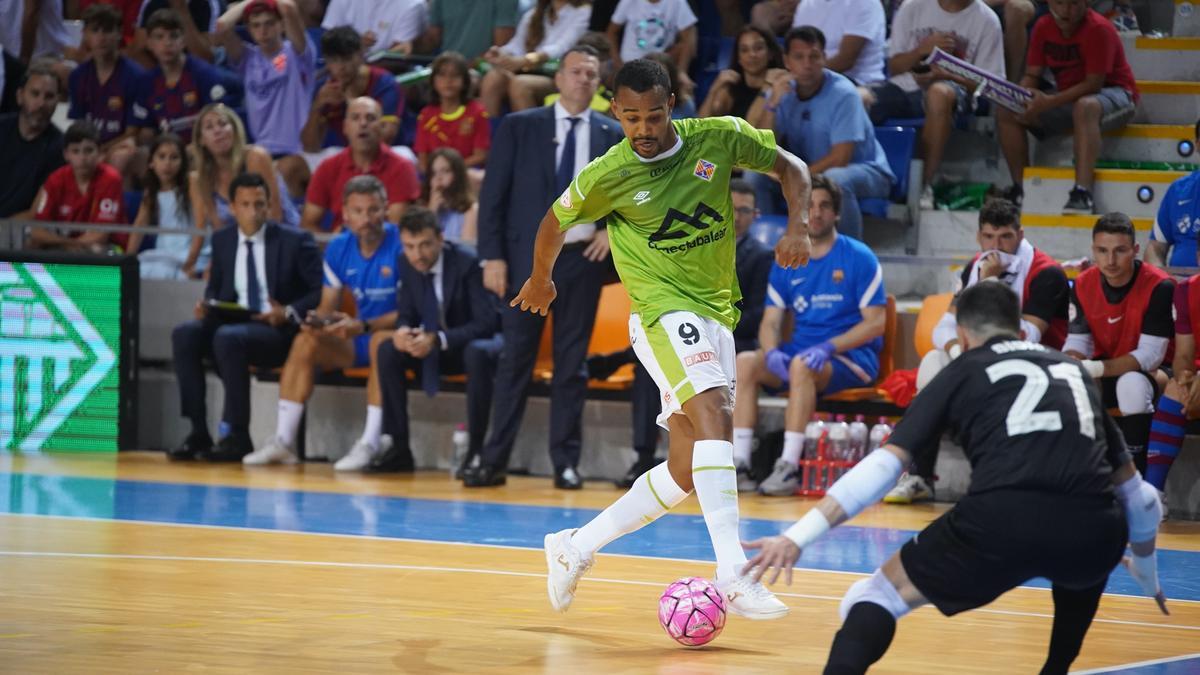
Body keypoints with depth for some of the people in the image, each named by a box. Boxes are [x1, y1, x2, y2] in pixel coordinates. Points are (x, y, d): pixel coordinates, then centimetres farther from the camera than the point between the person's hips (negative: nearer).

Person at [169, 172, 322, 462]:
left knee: (227, 337, -36)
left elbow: (321, 292, -4)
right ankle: (198, 433, -23)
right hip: (231, 323, 5)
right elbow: (215, 287, 24)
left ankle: (236, 436, -30)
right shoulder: (222, 240, 14)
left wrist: (290, 313, -21)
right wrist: (207, 305, 0)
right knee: (184, 334, -24)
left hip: (278, 330, -5)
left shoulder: (296, 242, -1)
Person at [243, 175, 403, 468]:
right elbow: (328, 306, 9)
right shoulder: (338, 248, 3)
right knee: (305, 341, -13)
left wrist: (363, 326, -30)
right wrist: (318, 320, -16)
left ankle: (370, 443, -36)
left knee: (381, 341, -37)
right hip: (358, 338, 6)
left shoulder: (401, 244, -15)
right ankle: (284, 441, -16)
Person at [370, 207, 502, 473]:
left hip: (473, 344, -5)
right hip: (432, 349, 5)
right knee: (387, 350, -20)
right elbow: (406, 316, 2)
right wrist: (402, 332, -25)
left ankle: (475, 450, -31)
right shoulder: (407, 264, -6)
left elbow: (487, 322, -24)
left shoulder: (467, 264, -22)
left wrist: (438, 339, -37)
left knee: (476, 354, -40)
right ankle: (398, 449, -16)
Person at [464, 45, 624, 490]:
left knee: (572, 363, 3)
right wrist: (492, 256, -7)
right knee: (516, 360, 0)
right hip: (527, 257, -1)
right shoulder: (520, 128, 3)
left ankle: (566, 461, 7)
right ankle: (494, 460, 2)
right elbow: (493, 195, 1)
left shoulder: (613, 136, 8)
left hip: (583, 257, 1)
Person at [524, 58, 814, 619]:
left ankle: (576, 547, 23)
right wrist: (540, 278, 25)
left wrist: (797, 226, -7)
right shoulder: (606, 176, -9)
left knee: (685, 471, 6)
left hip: (717, 315, 5)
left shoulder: (719, 138, -3)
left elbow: (789, 167, 10)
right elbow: (556, 221, 10)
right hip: (663, 310, -5)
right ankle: (733, 576, -40)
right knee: (714, 411, -30)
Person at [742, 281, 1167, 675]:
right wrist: (1148, 578, 55)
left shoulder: (963, 371, 21)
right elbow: (1139, 497, 38)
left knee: (876, 596, 12)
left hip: (1003, 523, -3)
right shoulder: (1073, 371, 31)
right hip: (1095, 536, 3)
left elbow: (882, 466, 9)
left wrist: (797, 537, 7)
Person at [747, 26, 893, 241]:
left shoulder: (843, 94, -21)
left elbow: (840, 159, -23)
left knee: (834, 179, -39)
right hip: (810, 171, 5)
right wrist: (772, 105, -23)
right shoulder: (782, 92, -5)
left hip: (863, 169, -5)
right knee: (756, 176, -14)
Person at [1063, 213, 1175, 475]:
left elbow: (1150, 356, -25)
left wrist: (1097, 369, -37)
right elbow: (1076, 343, -5)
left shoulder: (1159, 286, -23)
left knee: (1132, 384, -38)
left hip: (1150, 374, -6)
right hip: (1104, 376, 6)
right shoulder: (1083, 285, -6)